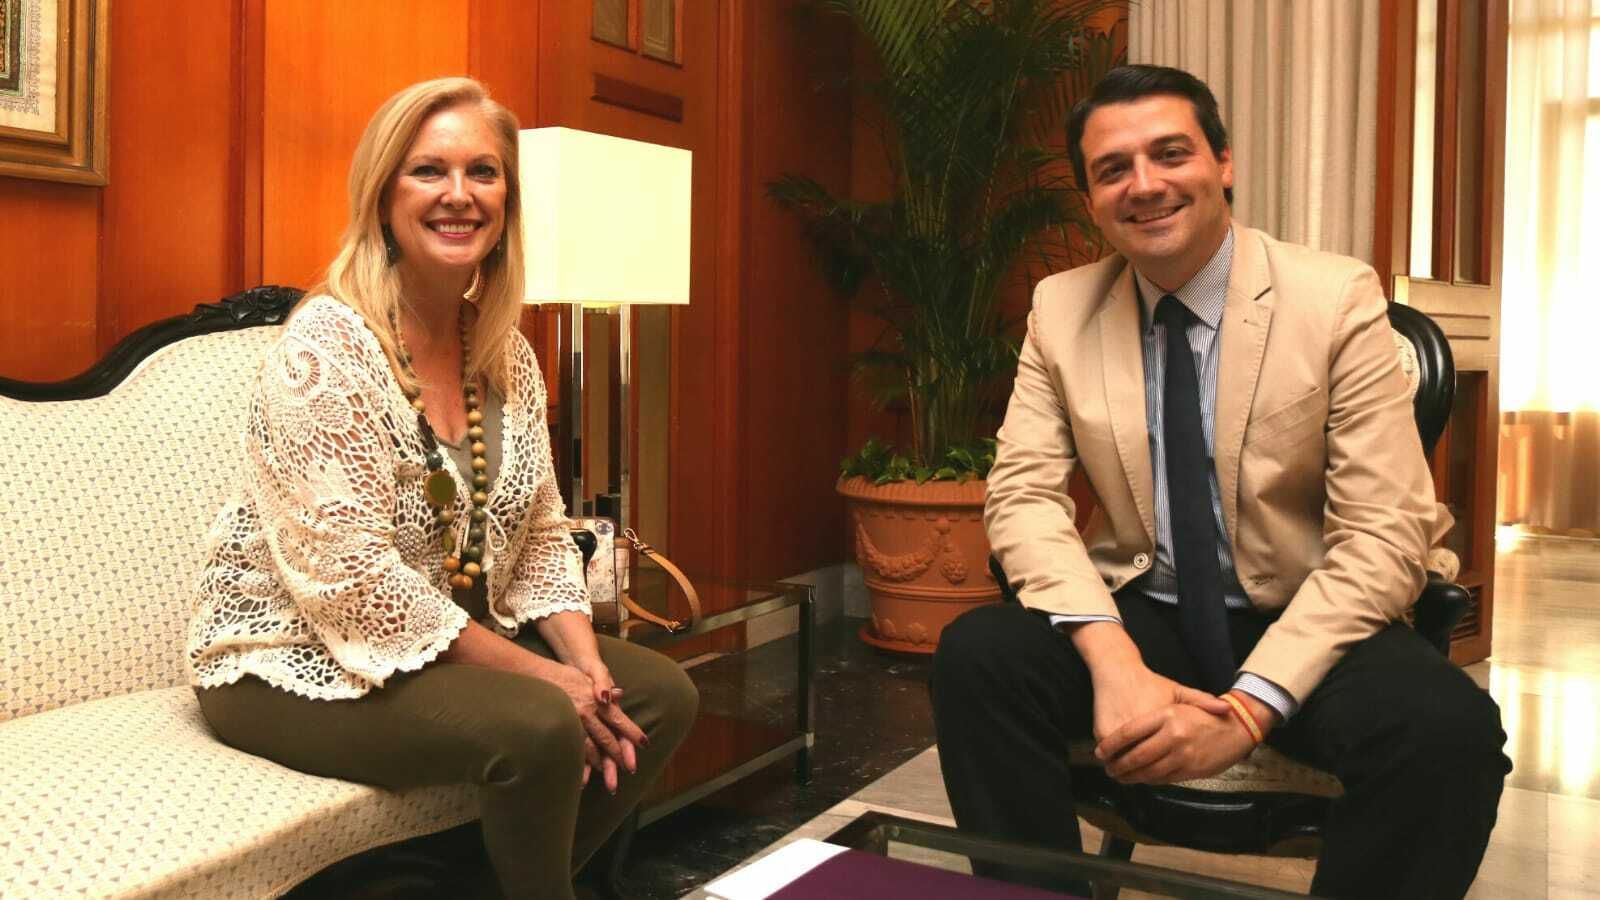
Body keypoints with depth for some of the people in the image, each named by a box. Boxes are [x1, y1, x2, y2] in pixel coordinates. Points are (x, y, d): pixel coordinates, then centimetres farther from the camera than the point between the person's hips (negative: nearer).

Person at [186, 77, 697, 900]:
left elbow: (542, 535, 6)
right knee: (538, 725, -29)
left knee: (662, 695, -4)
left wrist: (586, 663, -10)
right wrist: (537, 673, -22)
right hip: (294, 662, -7)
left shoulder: (506, 353, 3)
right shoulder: (327, 344, -19)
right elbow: (349, 579, -26)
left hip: (456, 640, 8)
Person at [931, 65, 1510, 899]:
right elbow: (1024, 493, -7)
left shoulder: (1336, 297, -10)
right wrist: (1109, 657, -25)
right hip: (1139, 611, 2)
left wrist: (1250, 704, -25)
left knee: (1450, 731, -30)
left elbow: (1384, 536, -14)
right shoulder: (1060, 307, -1)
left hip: (1302, 623, -1)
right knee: (975, 657, -25)